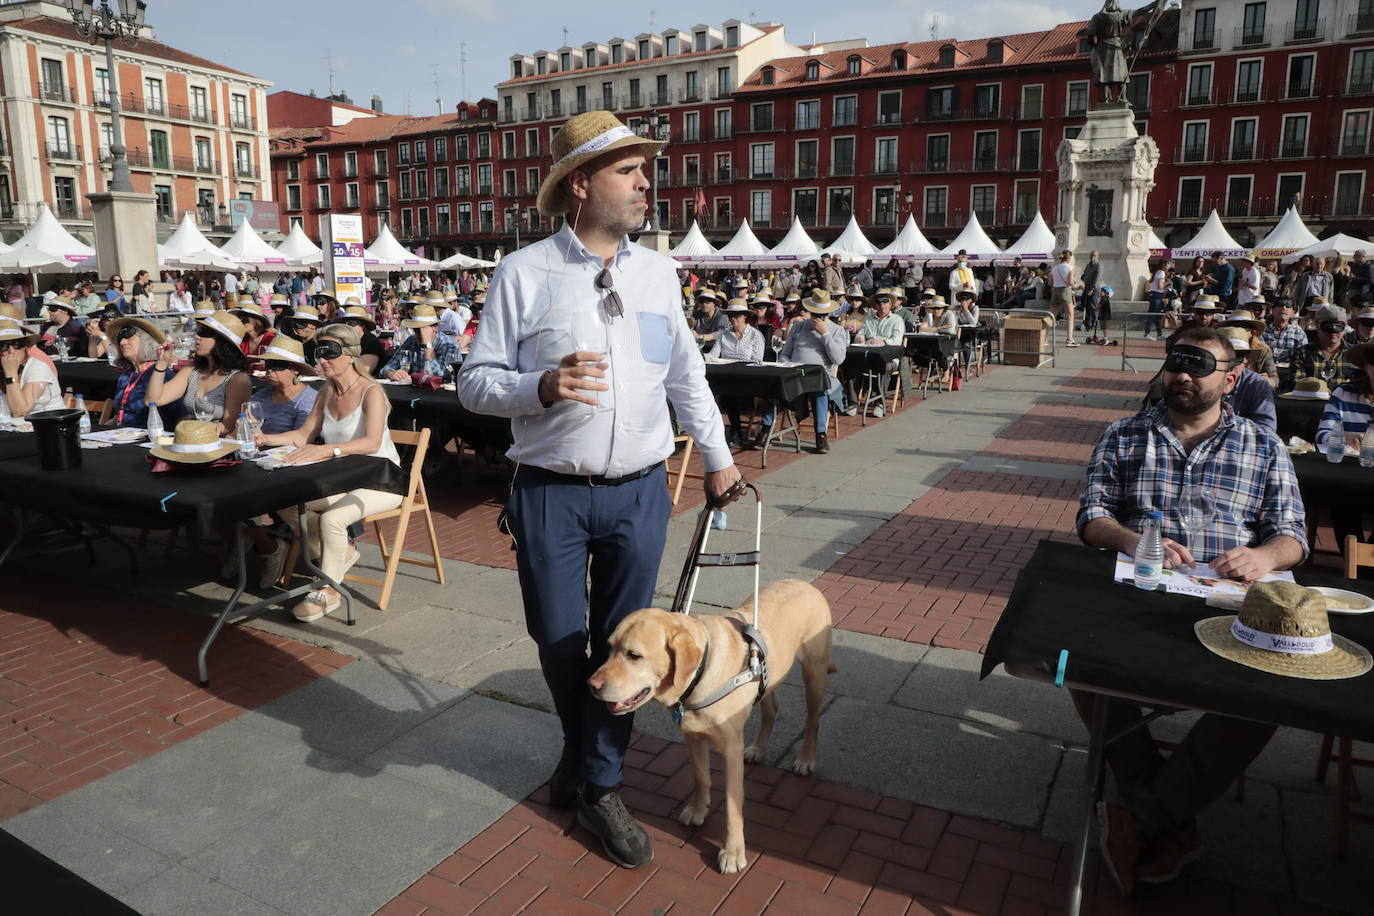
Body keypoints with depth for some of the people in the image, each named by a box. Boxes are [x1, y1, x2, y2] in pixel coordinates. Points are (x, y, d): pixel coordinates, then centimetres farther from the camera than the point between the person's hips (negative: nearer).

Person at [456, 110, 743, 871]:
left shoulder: (658, 273, 7)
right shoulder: (523, 272, -5)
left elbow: (686, 374, 16)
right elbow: (475, 382, -4)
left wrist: (717, 458, 18)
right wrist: (542, 386, -23)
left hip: (639, 492, 3)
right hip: (551, 493, -3)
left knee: (621, 645, 10)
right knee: (559, 644, 8)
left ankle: (597, 784, 31)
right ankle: (583, 749, 41)